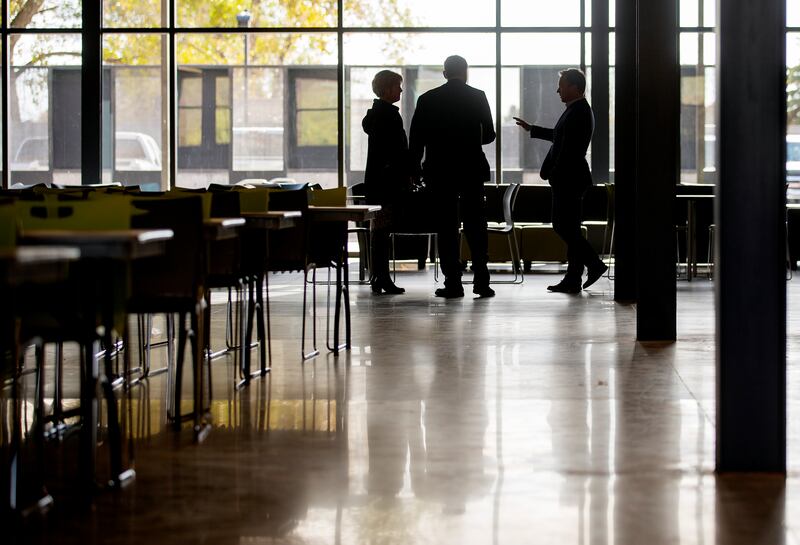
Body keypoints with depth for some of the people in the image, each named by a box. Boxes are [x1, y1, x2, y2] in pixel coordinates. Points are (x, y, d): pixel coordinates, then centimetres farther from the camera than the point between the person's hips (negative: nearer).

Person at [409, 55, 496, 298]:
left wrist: (415, 169, 9)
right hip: (472, 170, 0)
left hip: (439, 171, 0)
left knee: (446, 227, 2)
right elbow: (489, 134, 5)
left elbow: (416, 139, 0)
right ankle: (481, 280, 0)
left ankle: (453, 283, 0)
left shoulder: (427, 99, -1)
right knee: (475, 226, 6)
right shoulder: (478, 97, 0)